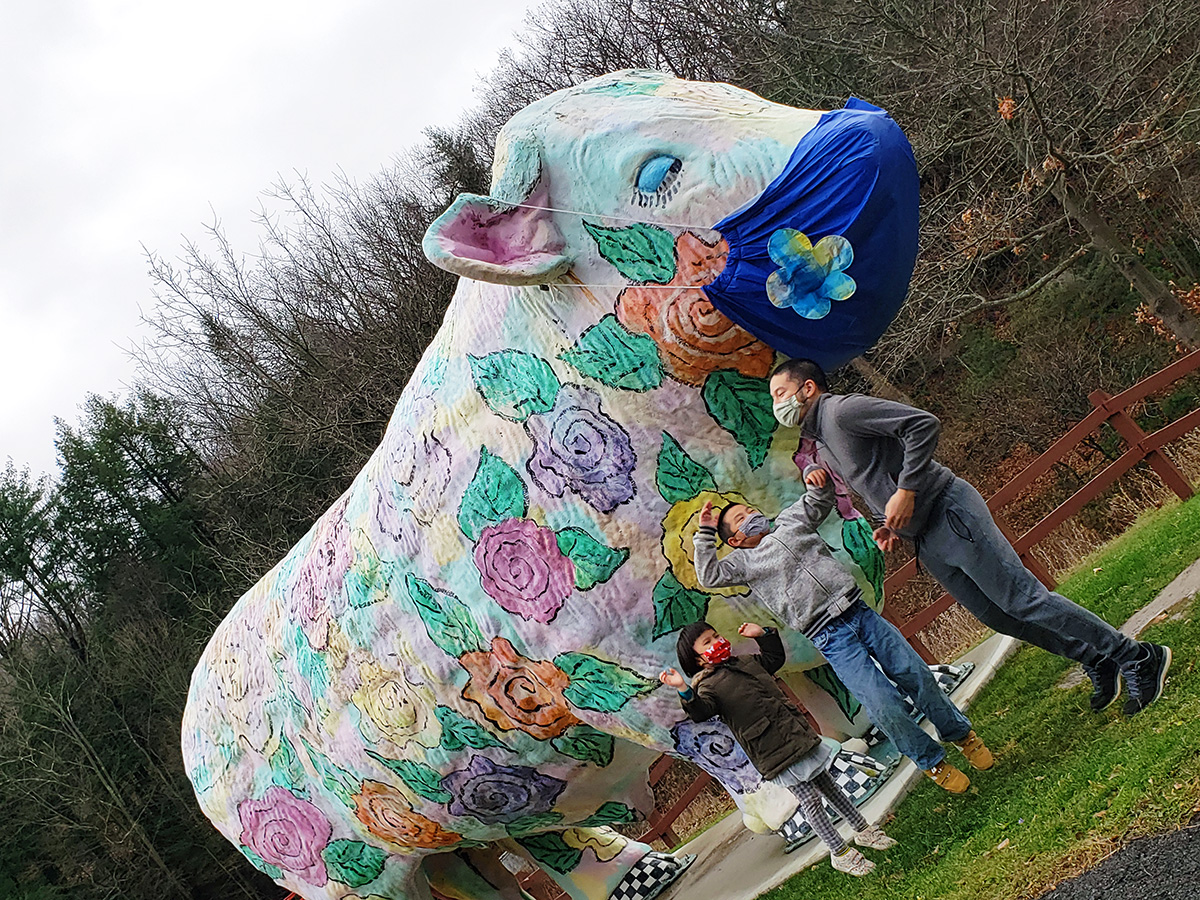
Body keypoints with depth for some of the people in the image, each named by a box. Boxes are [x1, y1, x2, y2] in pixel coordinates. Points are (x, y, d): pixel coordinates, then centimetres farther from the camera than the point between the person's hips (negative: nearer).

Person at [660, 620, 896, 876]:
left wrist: (763, 634, 21)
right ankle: (840, 853, 6)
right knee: (810, 800, -5)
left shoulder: (746, 662, 16)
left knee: (827, 784, 17)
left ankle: (864, 831, 31)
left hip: (799, 734, 7)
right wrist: (684, 691, -43)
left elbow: (775, 657, 32)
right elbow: (701, 712, -27)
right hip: (774, 752, -7)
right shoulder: (707, 686, -8)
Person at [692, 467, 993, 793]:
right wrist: (705, 533, -5)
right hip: (830, 638, -4)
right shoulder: (744, 561, 9)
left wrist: (814, 474, 6)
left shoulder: (790, 521, 19)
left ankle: (961, 733, 26)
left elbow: (822, 497, 27)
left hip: (859, 611, 4)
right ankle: (932, 762, 8)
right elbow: (708, 576, -5)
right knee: (884, 704, -15)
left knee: (917, 676, 1)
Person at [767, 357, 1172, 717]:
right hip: (925, 542, 10)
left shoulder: (842, 410, -11)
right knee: (995, 615, 11)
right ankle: (1098, 663, 23)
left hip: (948, 513, -10)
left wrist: (906, 490, -22)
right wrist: (890, 524, 9)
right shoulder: (822, 446, 19)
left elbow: (923, 424, -20)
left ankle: (1138, 657, -1)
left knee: (1022, 600, -9)